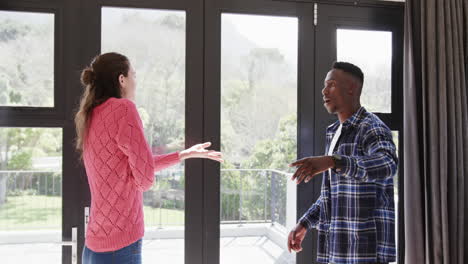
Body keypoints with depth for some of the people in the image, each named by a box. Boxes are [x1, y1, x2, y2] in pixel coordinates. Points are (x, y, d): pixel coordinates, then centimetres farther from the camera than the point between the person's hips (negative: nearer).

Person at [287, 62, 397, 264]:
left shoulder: (373, 128, -11)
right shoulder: (336, 132, 19)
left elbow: (386, 165, -36)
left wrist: (331, 161, -50)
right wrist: (304, 224, 18)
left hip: (367, 243, -9)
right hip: (338, 245, 9)